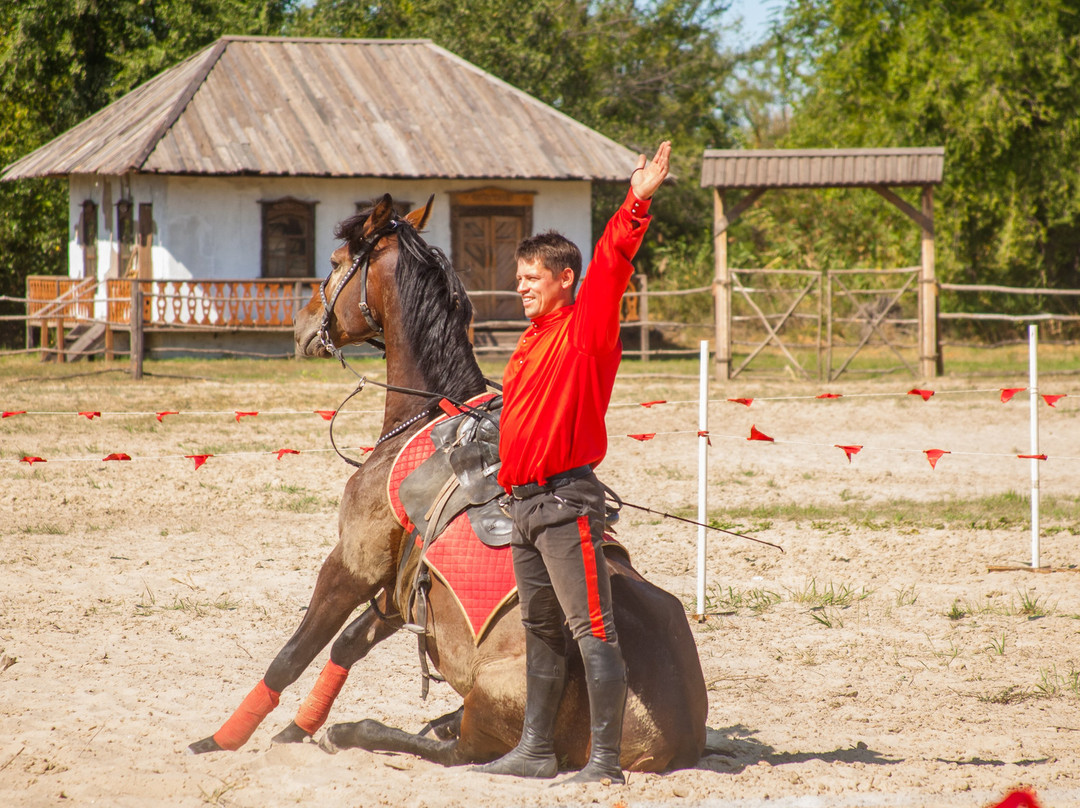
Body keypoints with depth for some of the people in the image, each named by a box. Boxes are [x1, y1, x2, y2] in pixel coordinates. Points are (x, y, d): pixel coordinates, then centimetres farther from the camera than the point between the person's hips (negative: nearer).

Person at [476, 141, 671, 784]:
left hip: (566, 501, -9)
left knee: (593, 633, -9)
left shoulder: (586, 328, -7)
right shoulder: (533, 340, 17)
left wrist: (636, 206, -31)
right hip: (525, 503, 10)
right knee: (541, 631, 16)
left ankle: (606, 761, -11)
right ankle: (537, 751, 25)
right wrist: (511, 480, 23)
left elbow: (611, 265, -20)